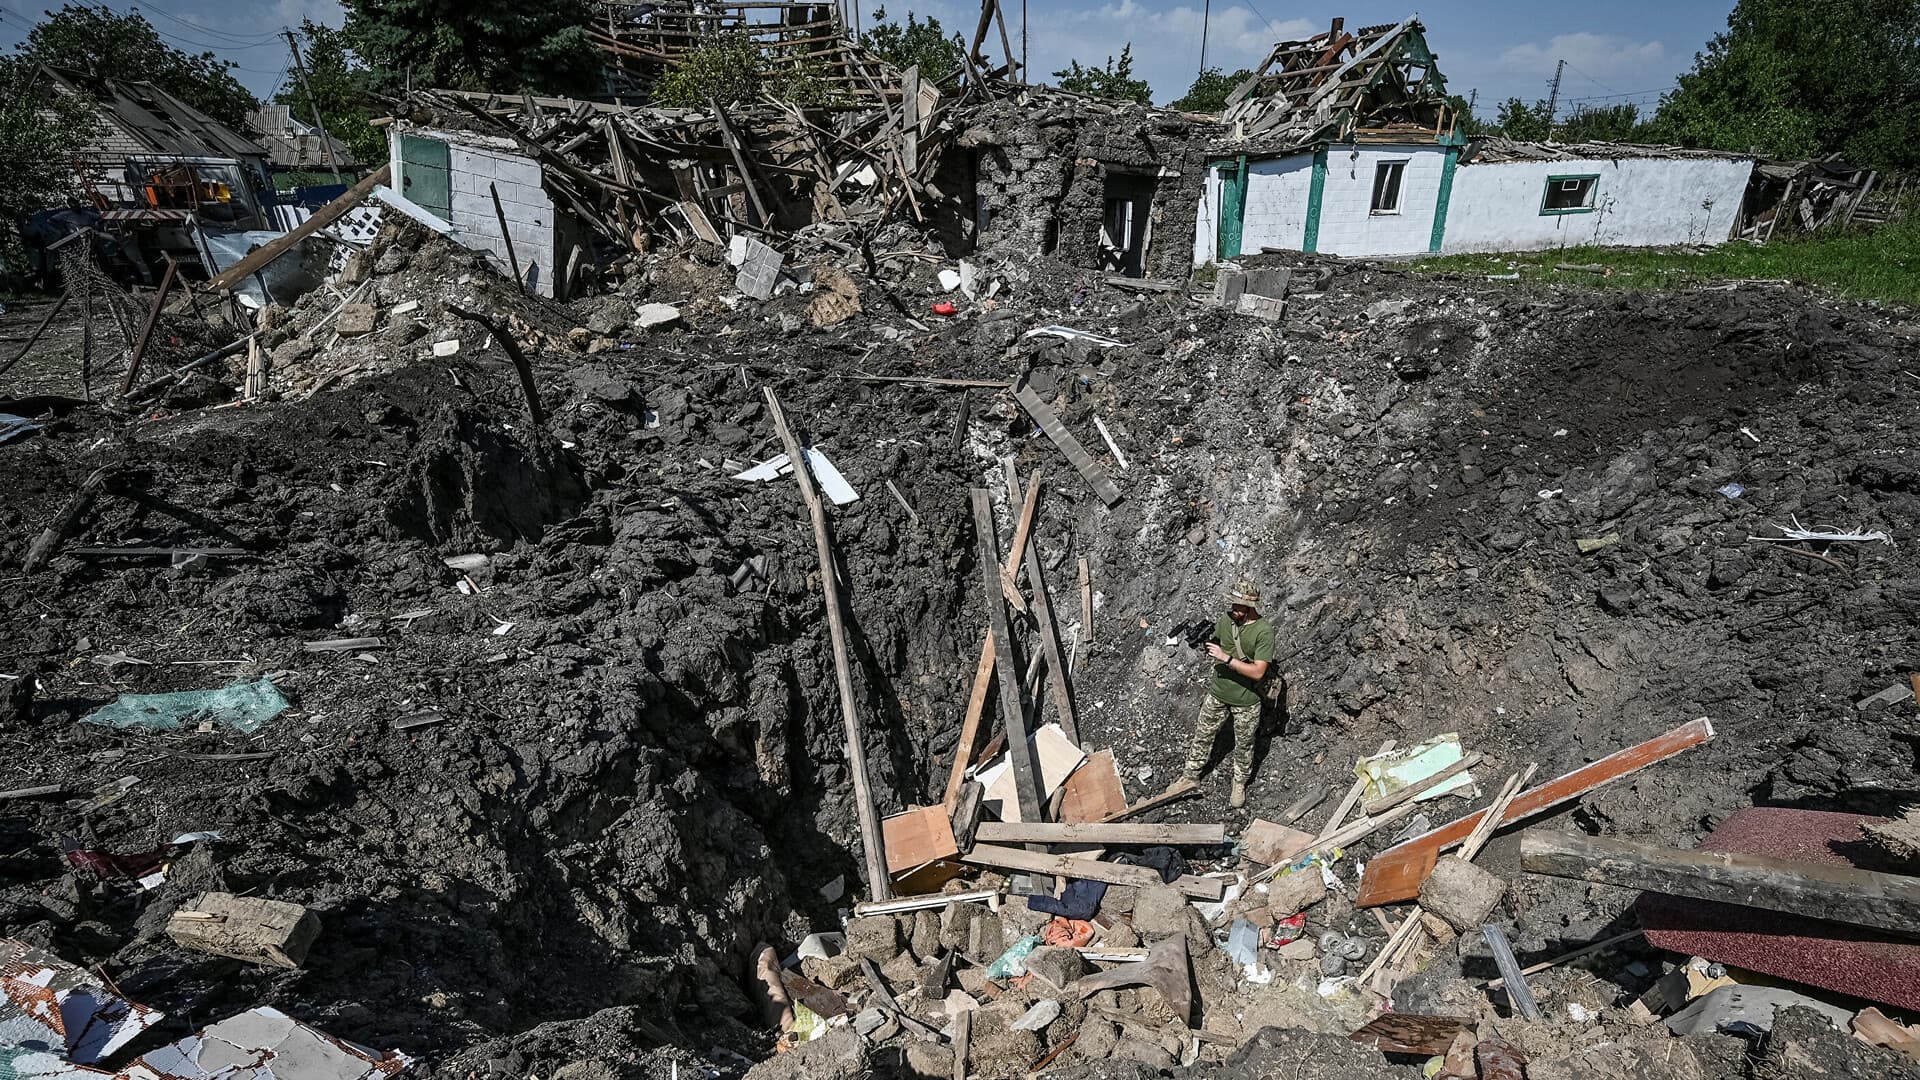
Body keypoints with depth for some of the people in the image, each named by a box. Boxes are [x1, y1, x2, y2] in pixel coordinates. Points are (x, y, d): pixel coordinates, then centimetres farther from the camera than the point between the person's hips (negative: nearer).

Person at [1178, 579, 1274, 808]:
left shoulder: (1264, 631, -23)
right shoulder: (1227, 620, -8)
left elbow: (1258, 671, -27)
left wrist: (1226, 658, -32)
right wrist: (1206, 641, -11)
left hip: (1246, 702, -4)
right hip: (1217, 694, 4)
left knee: (1243, 746, 17)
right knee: (1202, 736, 17)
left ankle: (1240, 783, 39)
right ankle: (1191, 775, 35)